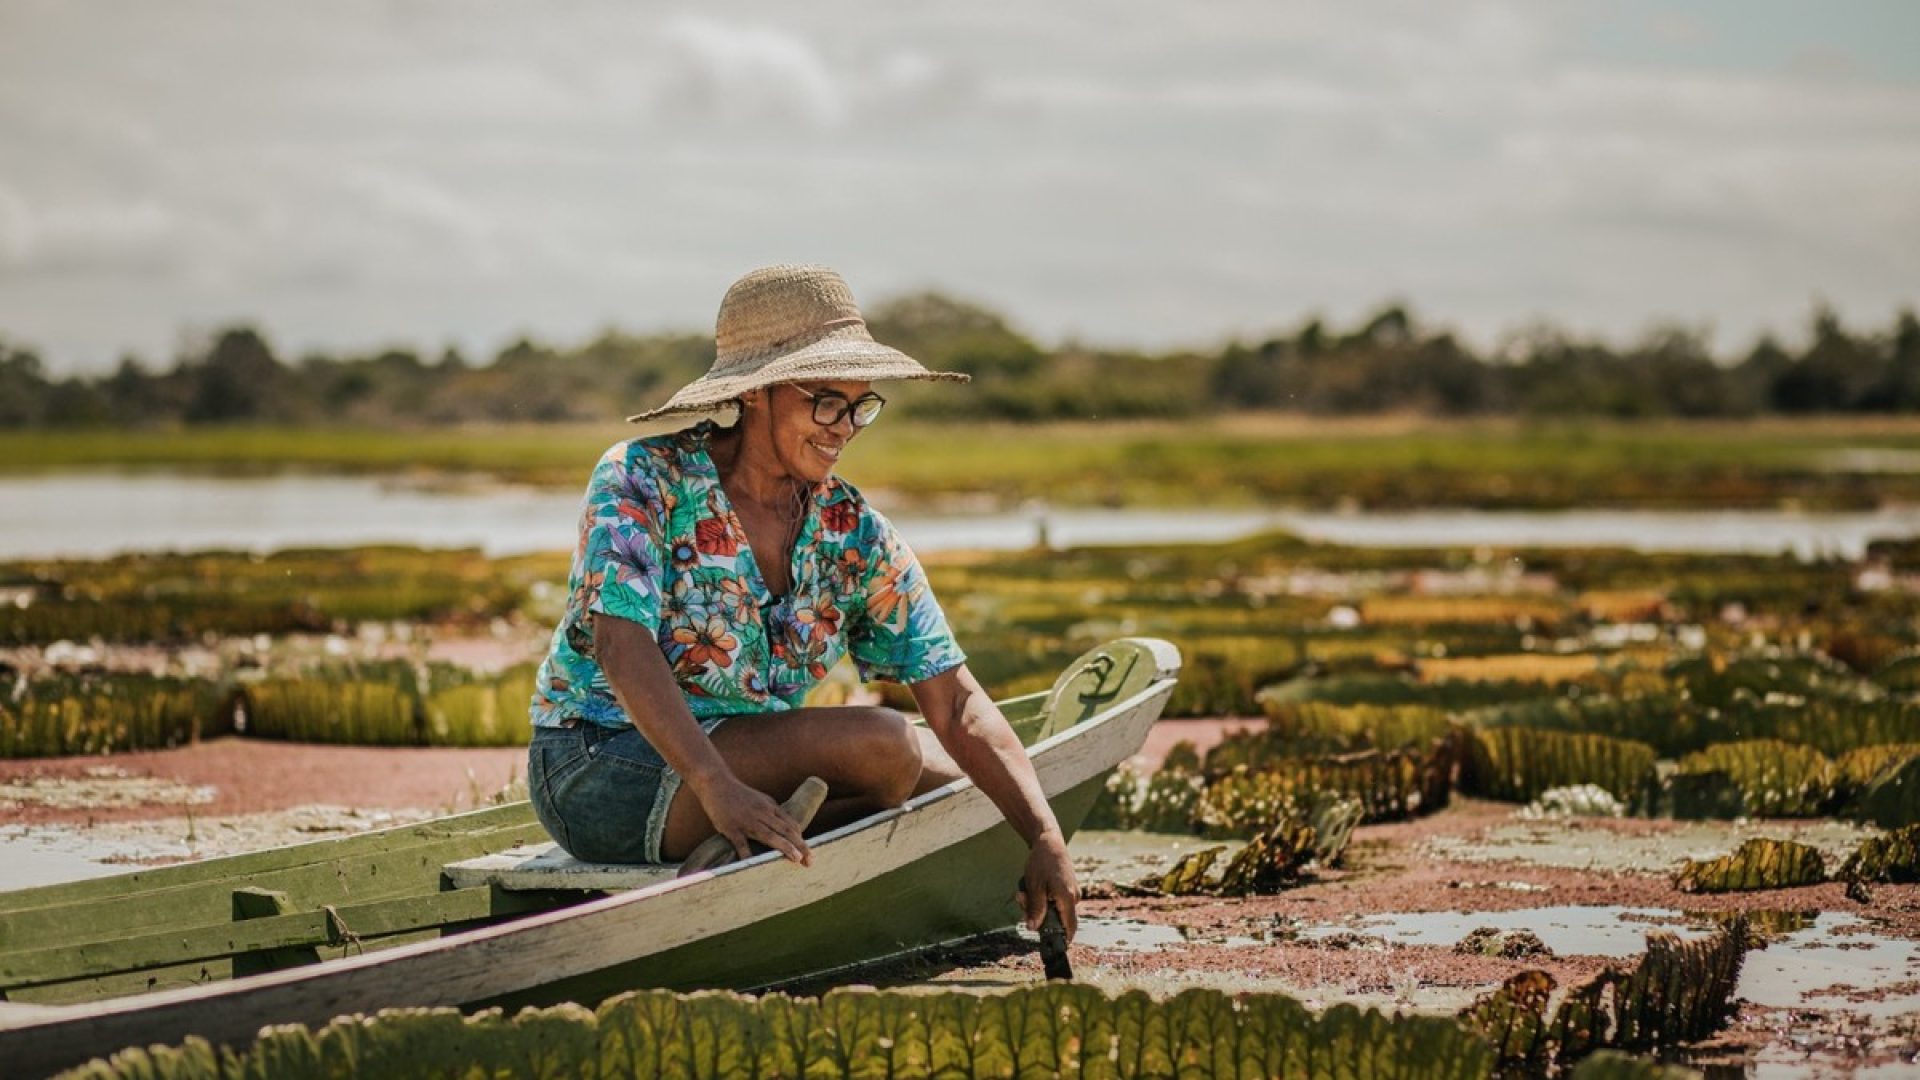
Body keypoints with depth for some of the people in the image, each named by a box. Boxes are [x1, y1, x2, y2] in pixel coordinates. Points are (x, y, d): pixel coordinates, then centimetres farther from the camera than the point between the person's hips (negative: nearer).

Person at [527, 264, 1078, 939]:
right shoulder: (641, 480, -13)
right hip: (599, 771, -7)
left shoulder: (853, 533, 1)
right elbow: (623, 645, -27)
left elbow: (956, 705, -4)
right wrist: (717, 785, -42)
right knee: (884, 744, -22)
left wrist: (1044, 836, -19)